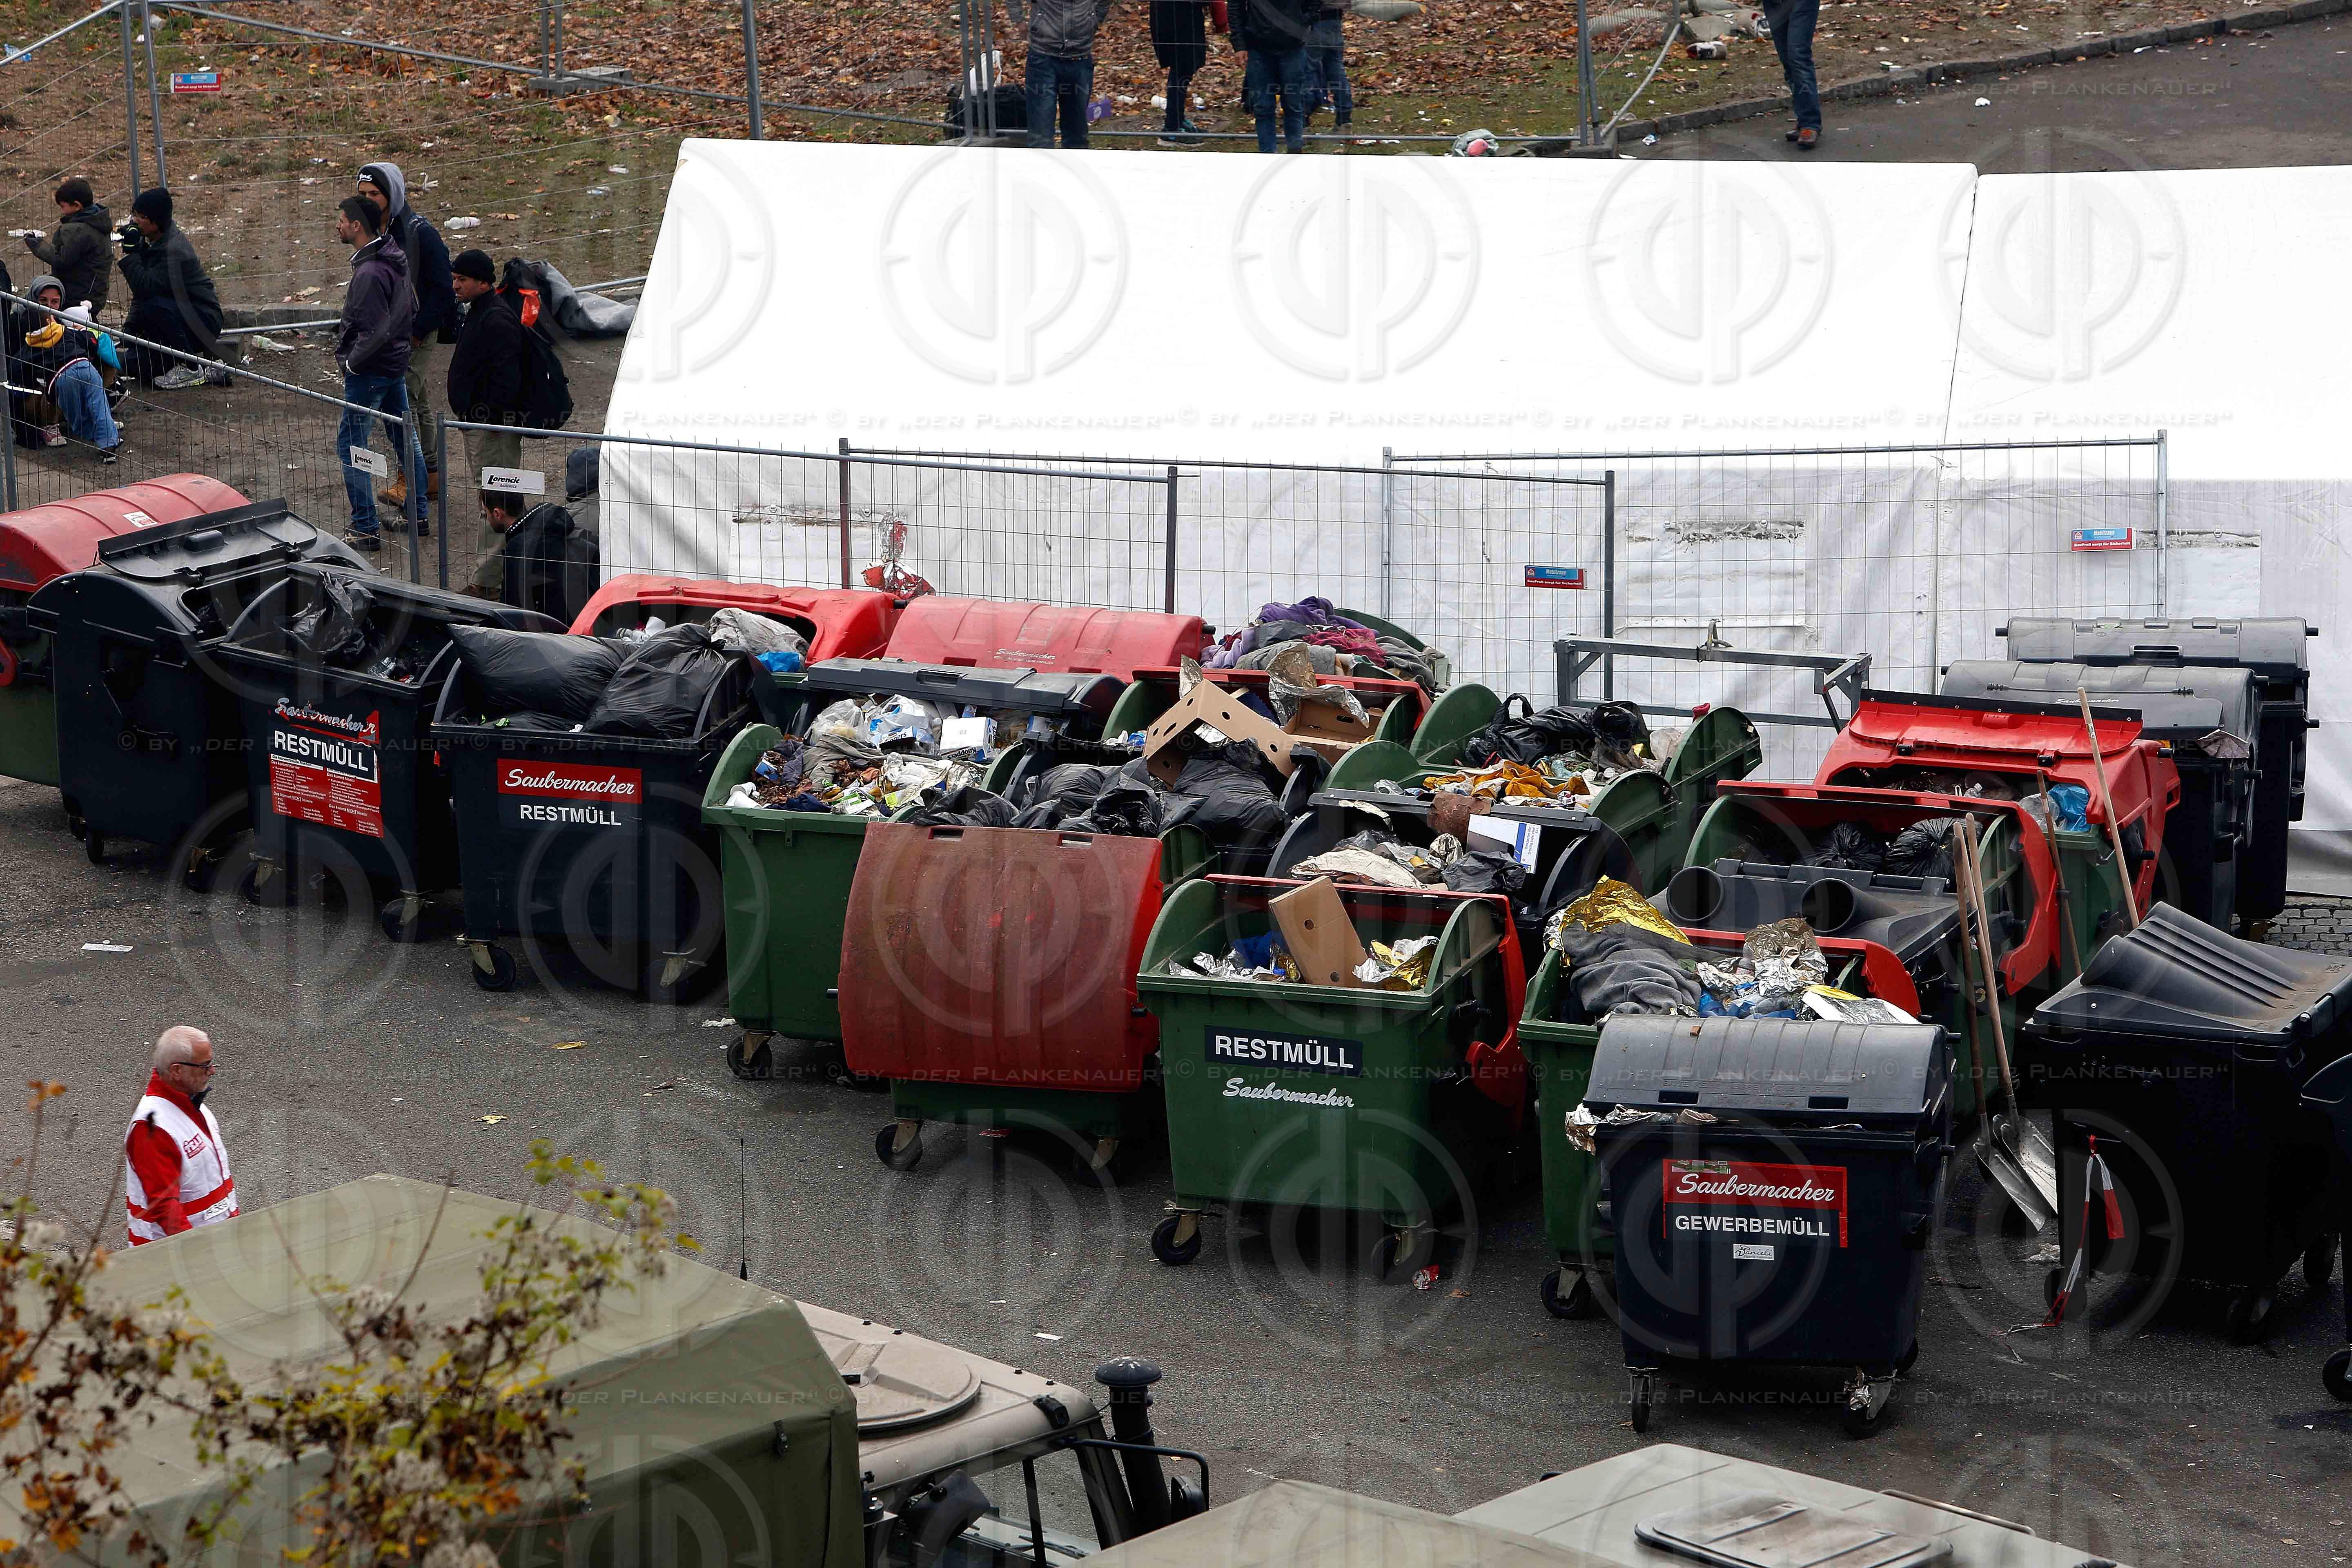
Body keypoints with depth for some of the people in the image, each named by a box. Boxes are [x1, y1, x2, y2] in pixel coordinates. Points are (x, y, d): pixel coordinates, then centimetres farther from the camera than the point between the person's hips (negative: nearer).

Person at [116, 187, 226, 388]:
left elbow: (144, 288, -32)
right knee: (137, 364, -6)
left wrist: (129, 252, -28)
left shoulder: (174, 251, -25)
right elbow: (141, 291, 8)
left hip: (203, 320, -8)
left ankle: (190, 370, -17)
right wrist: (130, 326, -3)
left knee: (154, 307, -34)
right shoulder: (149, 242, 3)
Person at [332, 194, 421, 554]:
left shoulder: (369, 273, -25)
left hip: (370, 372, -10)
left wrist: (351, 363, -14)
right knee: (405, 439, 18)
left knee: (351, 445, -2)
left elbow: (375, 333, -26)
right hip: (397, 365, 10)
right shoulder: (395, 260, 5)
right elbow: (412, 309, 17)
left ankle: (365, 530, -1)